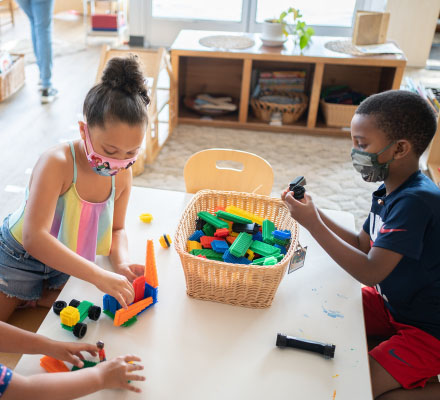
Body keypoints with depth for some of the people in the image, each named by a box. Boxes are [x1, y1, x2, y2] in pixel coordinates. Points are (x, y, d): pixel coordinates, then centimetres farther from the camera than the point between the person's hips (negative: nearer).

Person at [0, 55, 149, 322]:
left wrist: (121, 262, -24)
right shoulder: (56, 164, -33)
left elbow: (116, 229, -1)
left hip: (66, 267, 5)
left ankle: (34, 299, 18)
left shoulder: (123, 175, -15)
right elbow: (34, 239, -42)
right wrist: (98, 276, -47)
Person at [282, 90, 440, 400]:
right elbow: (363, 245, 7)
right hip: (393, 305, 9)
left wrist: (313, 224, -28)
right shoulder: (389, 193, -1)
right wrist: (313, 212, -4)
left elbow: (370, 272, -31)